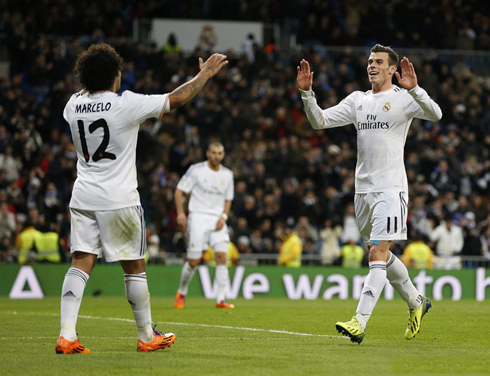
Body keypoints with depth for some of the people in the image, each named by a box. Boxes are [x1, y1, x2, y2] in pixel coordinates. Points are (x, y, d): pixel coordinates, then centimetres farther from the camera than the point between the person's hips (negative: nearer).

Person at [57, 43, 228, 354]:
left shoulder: (74, 104, 2)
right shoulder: (126, 104, -12)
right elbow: (177, 99, -2)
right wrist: (205, 74, 12)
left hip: (83, 197, 5)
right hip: (118, 200, -5)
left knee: (81, 264, 0)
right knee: (134, 267, 8)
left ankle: (67, 336, -10)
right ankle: (147, 336, 17)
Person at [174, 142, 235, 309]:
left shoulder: (227, 174, 10)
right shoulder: (196, 170, -3)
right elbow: (179, 190, 0)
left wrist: (224, 217, 1)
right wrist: (180, 212, -11)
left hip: (217, 220, 3)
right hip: (198, 217, -3)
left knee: (221, 256, -13)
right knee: (194, 261, -5)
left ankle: (221, 299, -12)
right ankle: (181, 292, 20)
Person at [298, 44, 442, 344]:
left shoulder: (403, 98, -4)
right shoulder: (358, 100, 14)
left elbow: (435, 114, -20)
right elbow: (320, 121, 11)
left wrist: (414, 89, -34)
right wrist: (307, 92, -3)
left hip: (391, 189, -7)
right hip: (363, 189, 7)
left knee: (378, 254, -14)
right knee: (382, 255, 16)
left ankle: (360, 323, -21)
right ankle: (416, 302, 36)